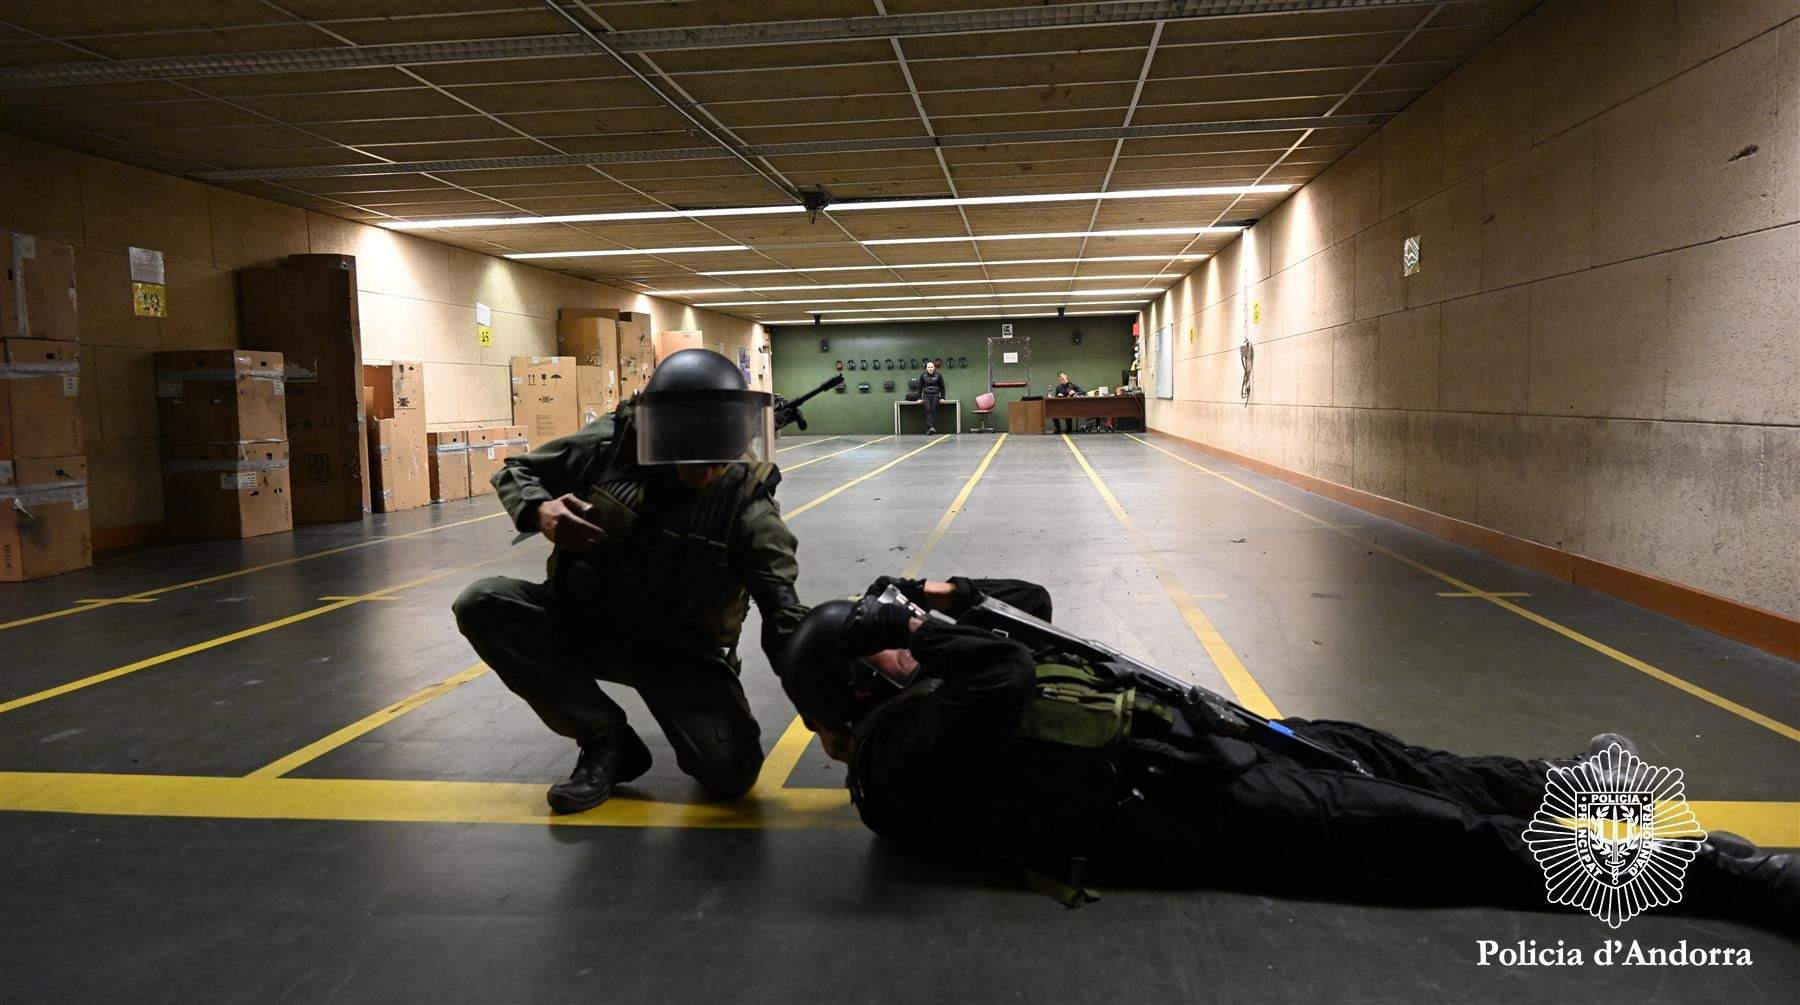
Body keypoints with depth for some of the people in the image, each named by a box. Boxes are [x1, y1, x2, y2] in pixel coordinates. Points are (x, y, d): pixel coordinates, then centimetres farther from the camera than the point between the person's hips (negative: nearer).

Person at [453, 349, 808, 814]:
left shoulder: (746, 501, -20)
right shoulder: (613, 444, -16)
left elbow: (786, 614, -24)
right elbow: (515, 471, 0)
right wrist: (539, 510, -24)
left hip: (679, 650, -2)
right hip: (586, 620, 3)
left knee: (732, 771, -23)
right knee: (482, 604, -23)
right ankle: (606, 740, -12)